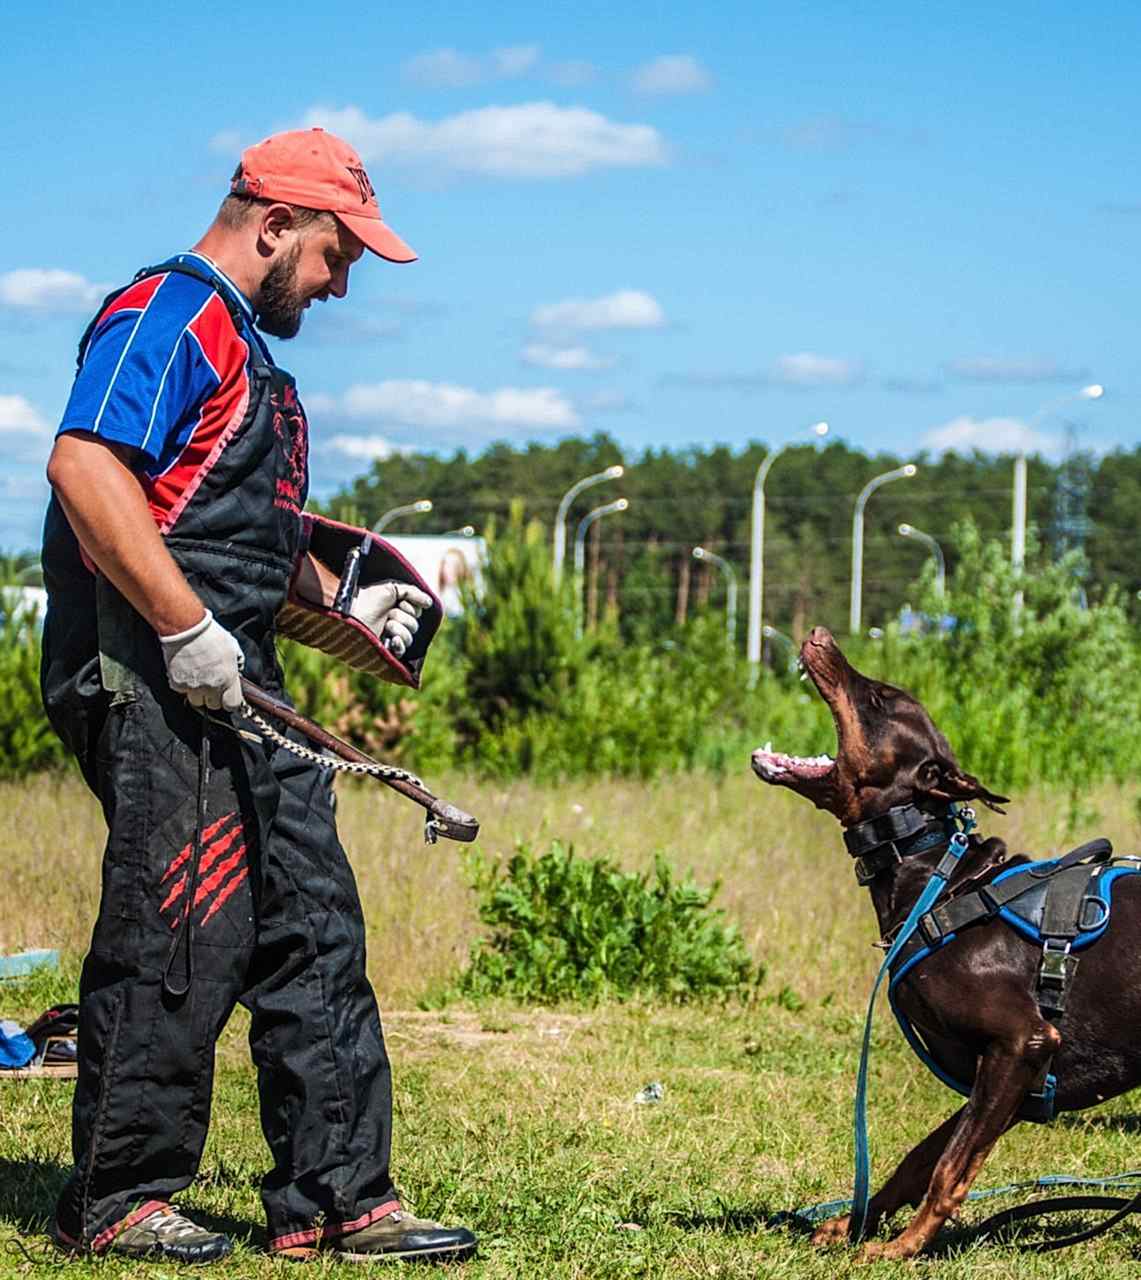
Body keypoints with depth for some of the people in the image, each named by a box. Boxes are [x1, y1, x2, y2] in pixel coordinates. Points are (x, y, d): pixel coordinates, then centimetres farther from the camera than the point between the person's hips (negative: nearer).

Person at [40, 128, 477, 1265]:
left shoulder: (248, 350, 25)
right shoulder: (167, 312, -7)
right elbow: (83, 465, -22)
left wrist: (345, 608, 21)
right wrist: (186, 628, -24)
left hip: (236, 685, 11)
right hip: (150, 673, -10)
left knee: (313, 930, 8)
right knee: (179, 932, -8)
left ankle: (336, 1193, 13)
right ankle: (115, 1201, 3)